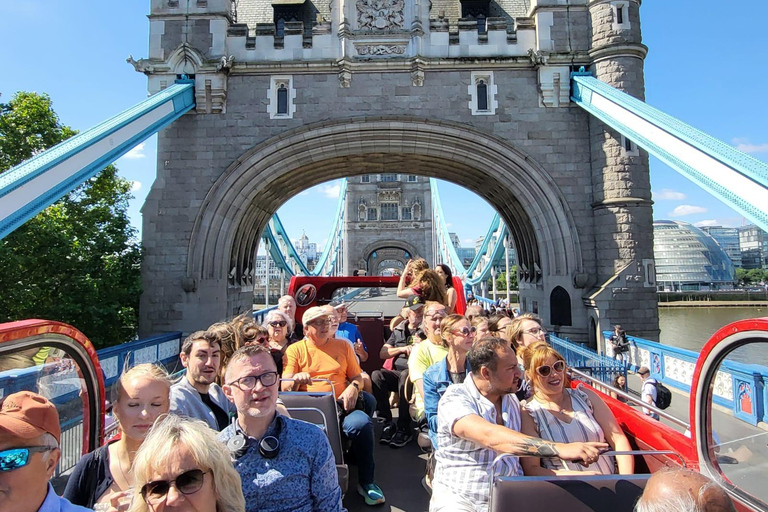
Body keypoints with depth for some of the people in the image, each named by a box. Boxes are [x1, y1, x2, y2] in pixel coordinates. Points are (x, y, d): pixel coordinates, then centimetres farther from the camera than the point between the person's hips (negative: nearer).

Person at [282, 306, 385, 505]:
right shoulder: (295, 350, 11)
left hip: (340, 406, 2)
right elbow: (285, 388, 4)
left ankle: (366, 482, -8)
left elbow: (357, 376, 17)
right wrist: (296, 379, -19)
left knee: (361, 422, -30)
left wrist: (353, 387, -6)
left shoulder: (342, 345, 18)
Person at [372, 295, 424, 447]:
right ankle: (388, 423, -19)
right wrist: (402, 349, -1)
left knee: (406, 376, -38)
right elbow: (382, 354, 12)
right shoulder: (398, 330, 20)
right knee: (376, 375, -27)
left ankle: (404, 428, -27)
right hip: (396, 372, 4)